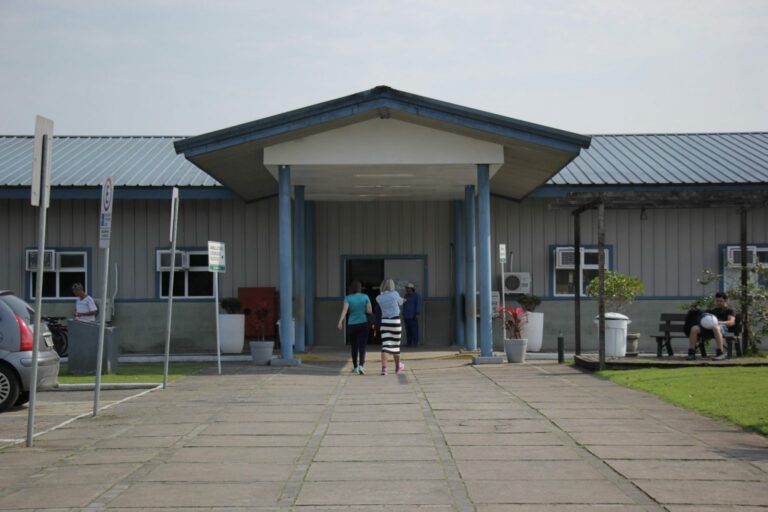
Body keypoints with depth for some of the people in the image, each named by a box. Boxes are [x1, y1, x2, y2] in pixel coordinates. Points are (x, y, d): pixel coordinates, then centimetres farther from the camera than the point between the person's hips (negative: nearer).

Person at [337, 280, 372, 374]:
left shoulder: (348, 298, -1)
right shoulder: (365, 297, 0)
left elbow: (344, 310, -16)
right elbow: (369, 311, -2)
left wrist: (340, 321, -23)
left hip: (351, 325, 1)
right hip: (363, 324, -1)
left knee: (354, 347, 15)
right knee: (362, 346, -5)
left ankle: (355, 367, 25)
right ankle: (361, 365, -26)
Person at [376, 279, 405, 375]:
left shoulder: (378, 298, 4)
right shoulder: (395, 294, -6)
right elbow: (400, 302, 14)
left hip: (384, 322, 2)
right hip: (395, 321, -2)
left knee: (385, 345, -3)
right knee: (395, 344, 13)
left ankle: (384, 368, -19)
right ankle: (397, 367, 29)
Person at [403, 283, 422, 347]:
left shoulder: (416, 296, -7)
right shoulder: (406, 296, 12)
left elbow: (418, 305, -14)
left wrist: (417, 314, -22)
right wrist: (403, 315, 14)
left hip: (413, 316, -6)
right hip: (406, 316, 6)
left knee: (414, 330, -7)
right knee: (408, 330, 4)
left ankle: (415, 343, -5)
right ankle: (409, 343, 7)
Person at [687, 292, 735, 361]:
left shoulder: (729, 310, 19)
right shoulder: (712, 310, 36)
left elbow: (732, 322, 2)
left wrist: (720, 322, -17)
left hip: (722, 326, -5)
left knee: (716, 328, -44)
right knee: (694, 329, -25)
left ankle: (720, 353, -41)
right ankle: (691, 353, -27)